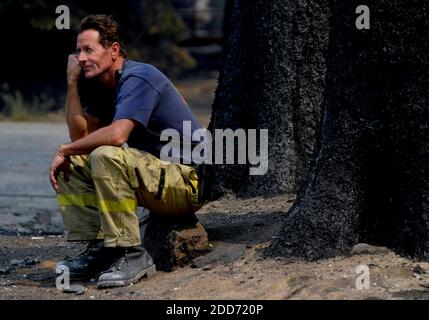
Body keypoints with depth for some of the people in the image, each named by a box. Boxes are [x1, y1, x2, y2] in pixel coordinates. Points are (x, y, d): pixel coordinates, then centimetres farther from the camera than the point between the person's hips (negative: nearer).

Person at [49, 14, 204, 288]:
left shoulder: (138, 78, -18)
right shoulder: (102, 86, 12)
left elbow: (117, 134, -31)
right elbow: (80, 134, 6)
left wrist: (65, 150, -17)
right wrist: (73, 82, 1)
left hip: (188, 182, -10)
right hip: (154, 177, 10)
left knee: (105, 156, -32)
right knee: (71, 164, 6)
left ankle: (131, 255, -26)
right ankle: (98, 248, -1)